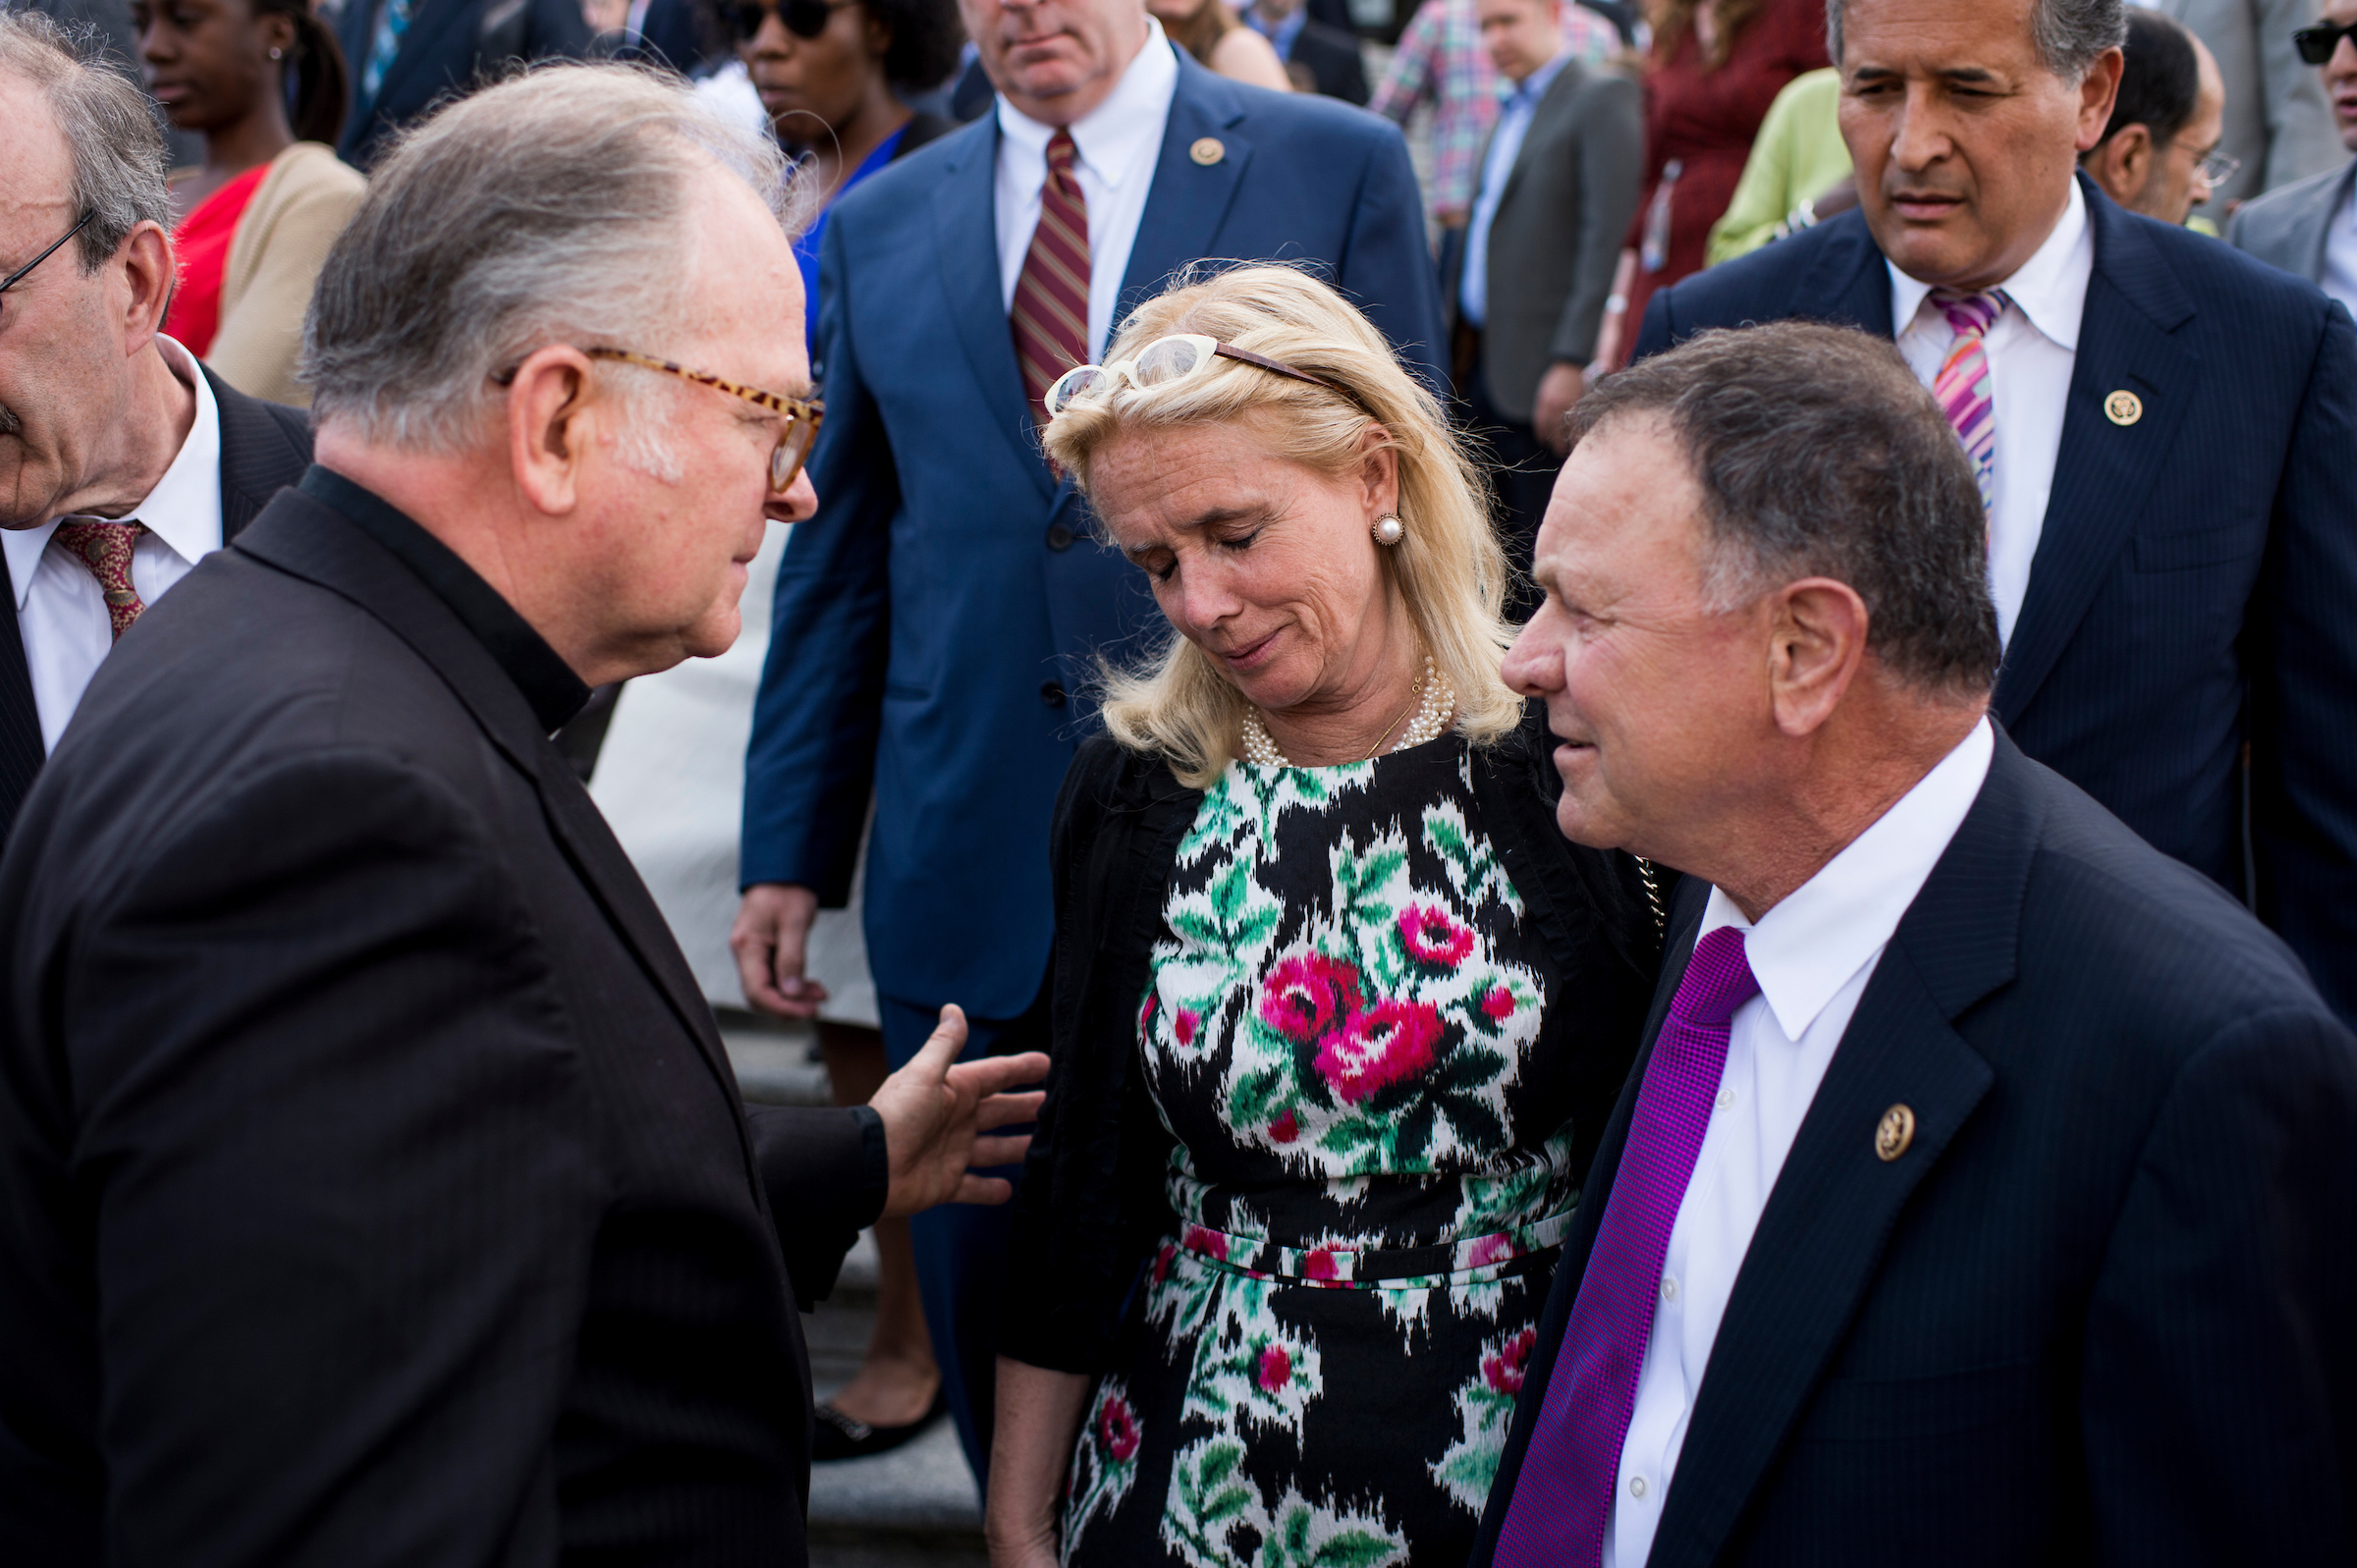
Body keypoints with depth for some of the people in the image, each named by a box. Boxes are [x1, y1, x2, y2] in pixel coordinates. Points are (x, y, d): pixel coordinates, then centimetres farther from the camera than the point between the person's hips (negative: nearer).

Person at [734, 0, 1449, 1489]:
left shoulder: (1338, 169, 0)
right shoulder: (882, 226, 9)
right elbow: (840, 563, 12)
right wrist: (789, 849, 9)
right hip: (971, 867, 3)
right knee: (985, 1282, 9)